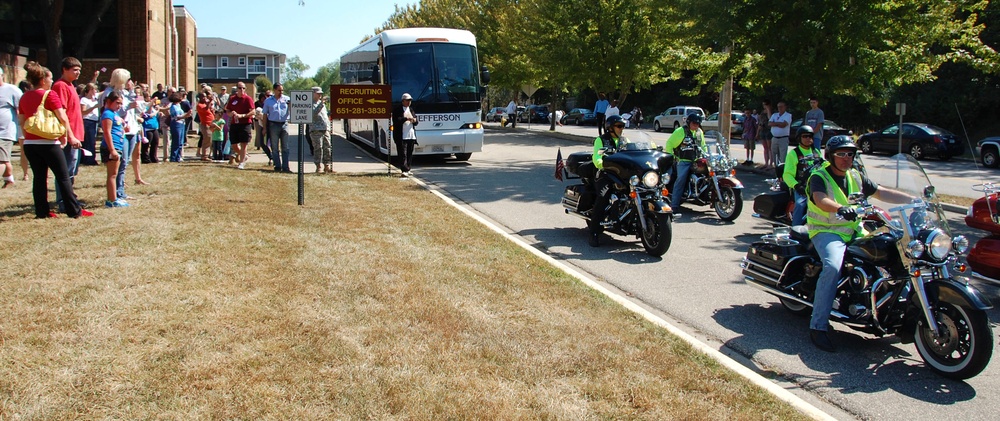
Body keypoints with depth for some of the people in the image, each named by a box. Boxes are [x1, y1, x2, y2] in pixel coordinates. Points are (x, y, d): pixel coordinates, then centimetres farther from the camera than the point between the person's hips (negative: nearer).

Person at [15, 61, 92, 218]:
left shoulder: (24, 97, 10)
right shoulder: (50, 95, -7)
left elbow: (21, 121, 12)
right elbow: (62, 118, -10)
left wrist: (26, 138, 20)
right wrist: (70, 136, -1)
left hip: (30, 143, 6)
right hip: (48, 142, -6)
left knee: (39, 177, 10)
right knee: (63, 177, 0)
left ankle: (42, 211, 10)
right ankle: (74, 211, 1)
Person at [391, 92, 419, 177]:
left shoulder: (411, 109, 19)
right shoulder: (397, 109, -2)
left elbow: (417, 122, 18)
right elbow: (396, 120, -14)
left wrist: (415, 120, -5)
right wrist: (406, 118, -21)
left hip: (411, 136, 6)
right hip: (401, 136, -6)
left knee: (410, 154, 9)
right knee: (403, 154, -9)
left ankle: (408, 169, 16)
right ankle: (404, 170, -14)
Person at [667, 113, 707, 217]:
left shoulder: (699, 132, 16)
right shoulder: (681, 132, -5)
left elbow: (702, 145, 31)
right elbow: (669, 144, -4)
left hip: (696, 161, 7)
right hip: (683, 161, -7)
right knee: (680, 180, -19)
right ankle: (674, 207, -24)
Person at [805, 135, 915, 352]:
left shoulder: (856, 176, 15)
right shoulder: (819, 177, -7)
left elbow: (881, 193, 15)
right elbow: (820, 199, -27)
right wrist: (841, 209, -47)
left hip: (854, 230, 7)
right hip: (827, 231, -7)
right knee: (833, 267, -33)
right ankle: (818, 326, -29)